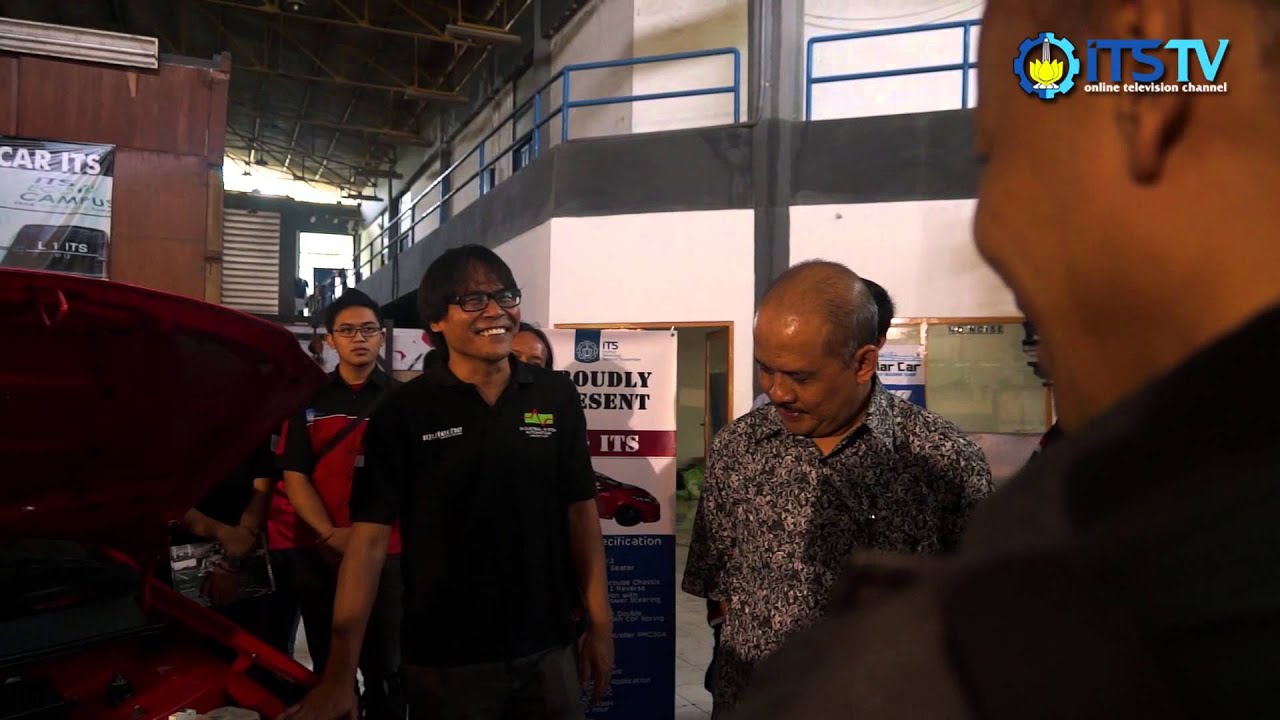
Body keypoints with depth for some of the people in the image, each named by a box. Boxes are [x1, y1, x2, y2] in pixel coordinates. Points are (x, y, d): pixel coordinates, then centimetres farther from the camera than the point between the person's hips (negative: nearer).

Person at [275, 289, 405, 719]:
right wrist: (330, 534, -14)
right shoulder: (309, 400, 7)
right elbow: (294, 477, 1)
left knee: (384, 667, 8)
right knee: (329, 668, 15)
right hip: (317, 554, 2)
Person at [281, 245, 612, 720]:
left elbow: (581, 510, 3)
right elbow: (369, 537, -10)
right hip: (445, 659, -2)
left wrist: (600, 623, 1)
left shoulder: (556, 396, 0)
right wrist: (339, 676, -13)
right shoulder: (404, 412, -8)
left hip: (547, 650, 3)